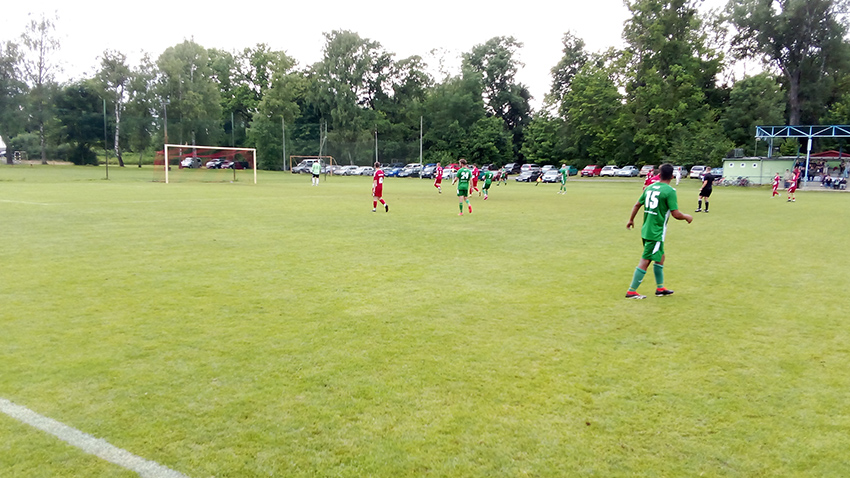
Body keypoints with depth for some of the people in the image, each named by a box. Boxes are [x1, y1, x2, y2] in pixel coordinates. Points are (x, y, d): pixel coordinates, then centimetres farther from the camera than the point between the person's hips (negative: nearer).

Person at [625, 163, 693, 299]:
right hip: (657, 233, -8)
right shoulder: (670, 191, -13)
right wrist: (687, 217, 4)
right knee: (645, 261, -3)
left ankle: (660, 288, 30)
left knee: (660, 257, 21)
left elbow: (637, 205, 15)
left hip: (646, 230, 8)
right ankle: (631, 291, 0)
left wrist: (631, 219, 29)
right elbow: (676, 214, -15)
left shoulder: (649, 187, 7)